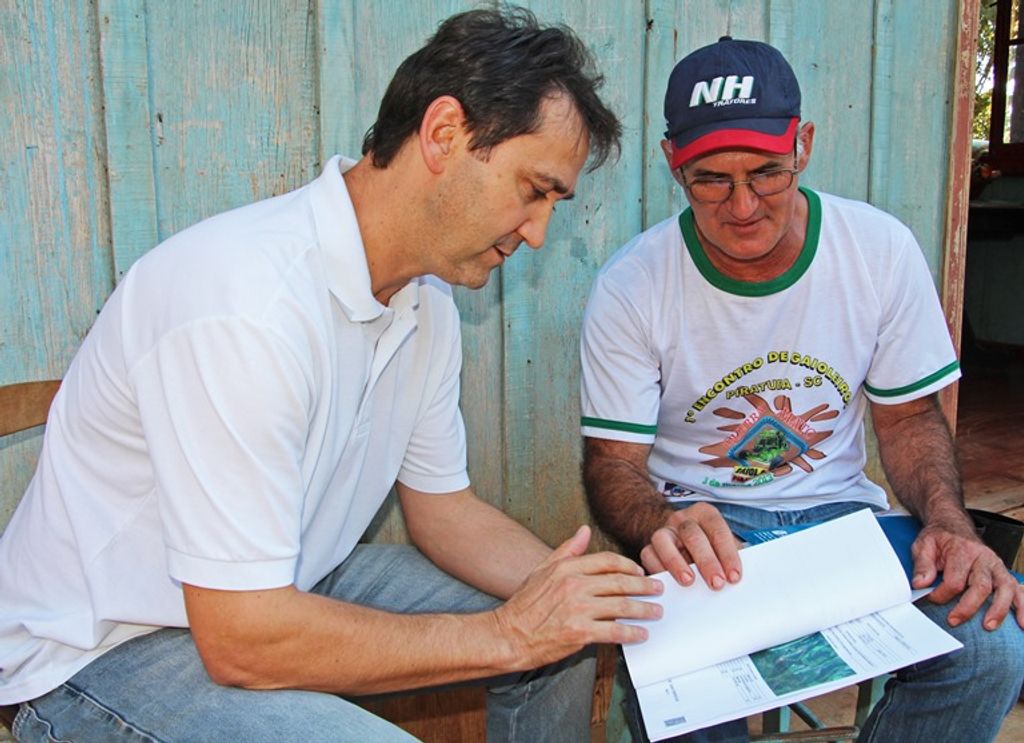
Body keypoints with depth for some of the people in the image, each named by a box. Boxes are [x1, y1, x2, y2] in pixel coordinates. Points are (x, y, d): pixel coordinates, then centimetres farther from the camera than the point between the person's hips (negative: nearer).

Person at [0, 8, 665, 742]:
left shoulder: (425, 300, -2)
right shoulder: (248, 305, -31)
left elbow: (443, 507, 7)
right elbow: (241, 639, -28)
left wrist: (605, 591, -8)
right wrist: (504, 634, -21)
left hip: (277, 588, 8)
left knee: (561, 643, 3)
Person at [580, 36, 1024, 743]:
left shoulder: (882, 249, -5)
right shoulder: (630, 289, -12)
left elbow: (907, 416, 6)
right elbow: (614, 461, -9)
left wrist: (949, 520, -15)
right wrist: (661, 525, -33)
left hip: (838, 511, 3)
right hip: (697, 519, -2)